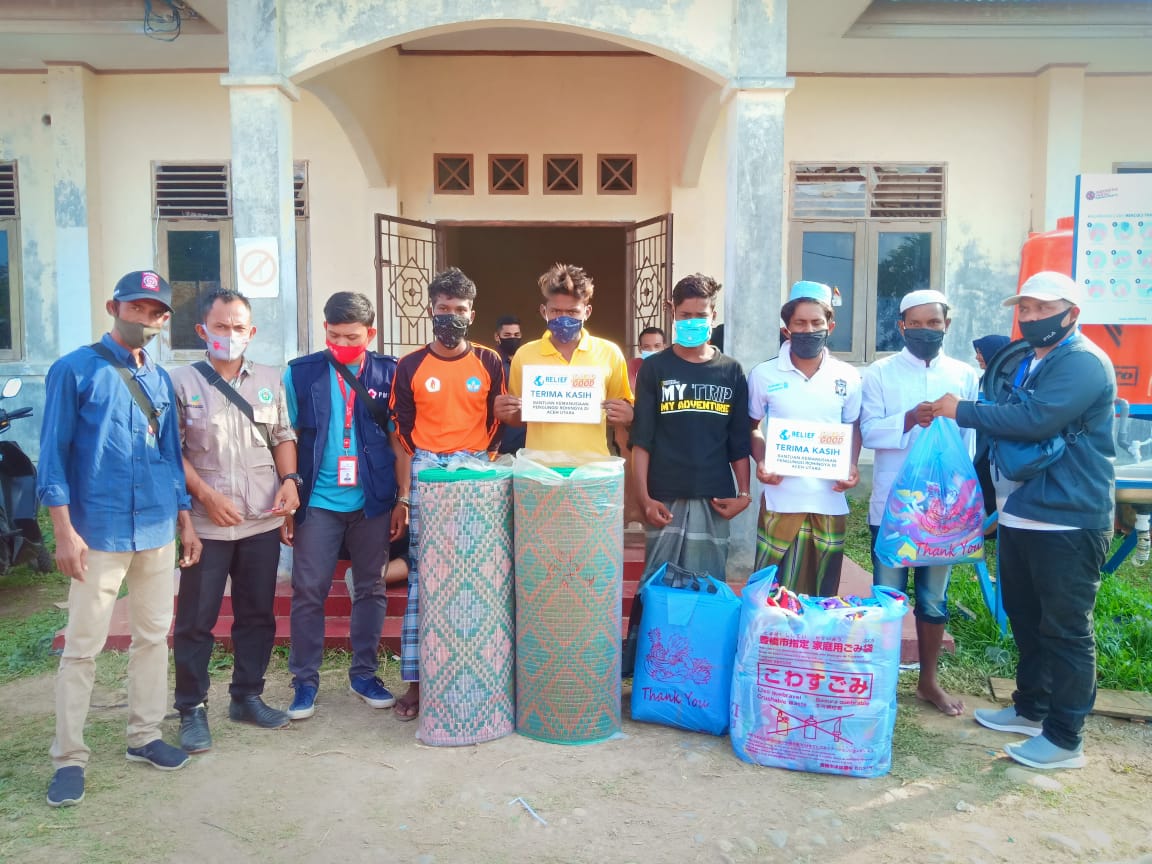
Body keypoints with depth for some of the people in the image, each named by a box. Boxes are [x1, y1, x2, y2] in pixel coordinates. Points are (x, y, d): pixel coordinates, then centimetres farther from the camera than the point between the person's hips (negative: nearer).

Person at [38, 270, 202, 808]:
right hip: (99, 532, -5)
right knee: (82, 646, 2)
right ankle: (69, 757, 14)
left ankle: (144, 736, 26)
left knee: (154, 636, 12)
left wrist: (185, 519, 13)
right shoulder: (74, 370, -3)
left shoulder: (160, 379, 12)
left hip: (159, 531, 5)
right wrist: (64, 530, -11)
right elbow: (53, 453, -6)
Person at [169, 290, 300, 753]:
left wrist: (289, 479, -2)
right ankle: (192, 709, 18)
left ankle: (247, 696, 27)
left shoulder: (270, 379, 9)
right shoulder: (183, 382, -2)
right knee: (196, 619, 4)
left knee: (258, 614, 12)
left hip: (263, 520, 4)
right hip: (206, 522, -3)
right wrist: (206, 495, -13)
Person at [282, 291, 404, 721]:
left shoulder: (388, 373, 1)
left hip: (373, 503, 1)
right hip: (317, 503, -1)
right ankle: (305, 680, 19)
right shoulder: (300, 373, -1)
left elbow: (399, 440, 4)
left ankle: (364, 672, 27)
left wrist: (402, 498, 2)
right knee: (308, 592, 3)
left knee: (370, 589, 11)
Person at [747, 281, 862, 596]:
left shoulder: (848, 377, 5)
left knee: (824, 600, 10)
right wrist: (761, 462, -8)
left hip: (830, 501, 2)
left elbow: (854, 428, 15)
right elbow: (752, 427, 11)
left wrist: (852, 466, -4)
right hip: (781, 501, -2)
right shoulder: (764, 375, 1)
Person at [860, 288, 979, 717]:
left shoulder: (966, 375, 5)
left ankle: (928, 681, 28)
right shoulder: (879, 373, -1)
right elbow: (869, 431, -9)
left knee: (934, 598, 13)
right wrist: (908, 420, -27)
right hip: (891, 505, -2)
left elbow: (969, 440, 8)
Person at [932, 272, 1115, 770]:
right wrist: (995, 499, 17)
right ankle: (1030, 708, 34)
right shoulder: (1026, 363, 16)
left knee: (1065, 630, 1)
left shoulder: (1084, 363, -14)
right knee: (1025, 619, 19)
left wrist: (963, 410, -16)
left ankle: (1065, 739, 12)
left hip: (1068, 522, -9)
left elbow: (1036, 419, -27)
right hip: (1019, 517, 9)